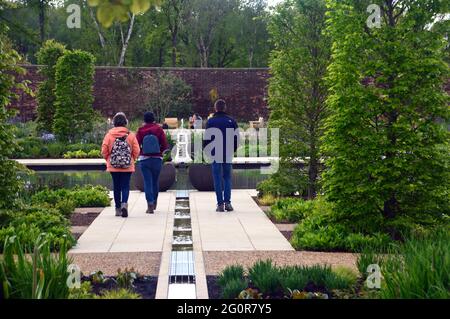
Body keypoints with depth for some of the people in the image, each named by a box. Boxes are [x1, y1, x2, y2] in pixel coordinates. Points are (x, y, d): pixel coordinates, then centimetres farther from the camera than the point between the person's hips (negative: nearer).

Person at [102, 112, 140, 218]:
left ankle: (118, 208, 16)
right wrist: (132, 160, 13)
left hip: (113, 166, 1)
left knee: (116, 186, 11)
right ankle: (124, 203, -19)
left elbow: (104, 151, -4)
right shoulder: (131, 135, -5)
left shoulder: (109, 135, -4)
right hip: (127, 167, -1)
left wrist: (109, 160, 13)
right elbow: (136, 151, -4)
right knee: (125, 186, 4)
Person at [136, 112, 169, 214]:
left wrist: (141, 151, 12)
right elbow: (165, 145, -7)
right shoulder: (159, 129, -2)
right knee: (155, 181, 16)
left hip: (144, 159, -1)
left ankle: (150, 205, -11)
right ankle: (154, 202, 29)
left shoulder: (141, 130, -3)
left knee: (147, 182, -1)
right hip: (157, 159, 1)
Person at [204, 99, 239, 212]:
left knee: (217, 179, 2)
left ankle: (220, 204, -1)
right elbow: (236, 137, 4)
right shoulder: (231, 121, 3)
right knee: (227, 178, 10)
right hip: (228, 154, 1)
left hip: (215, 154, -1)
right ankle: (227, 202, 1)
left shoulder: (210, 121, -1)